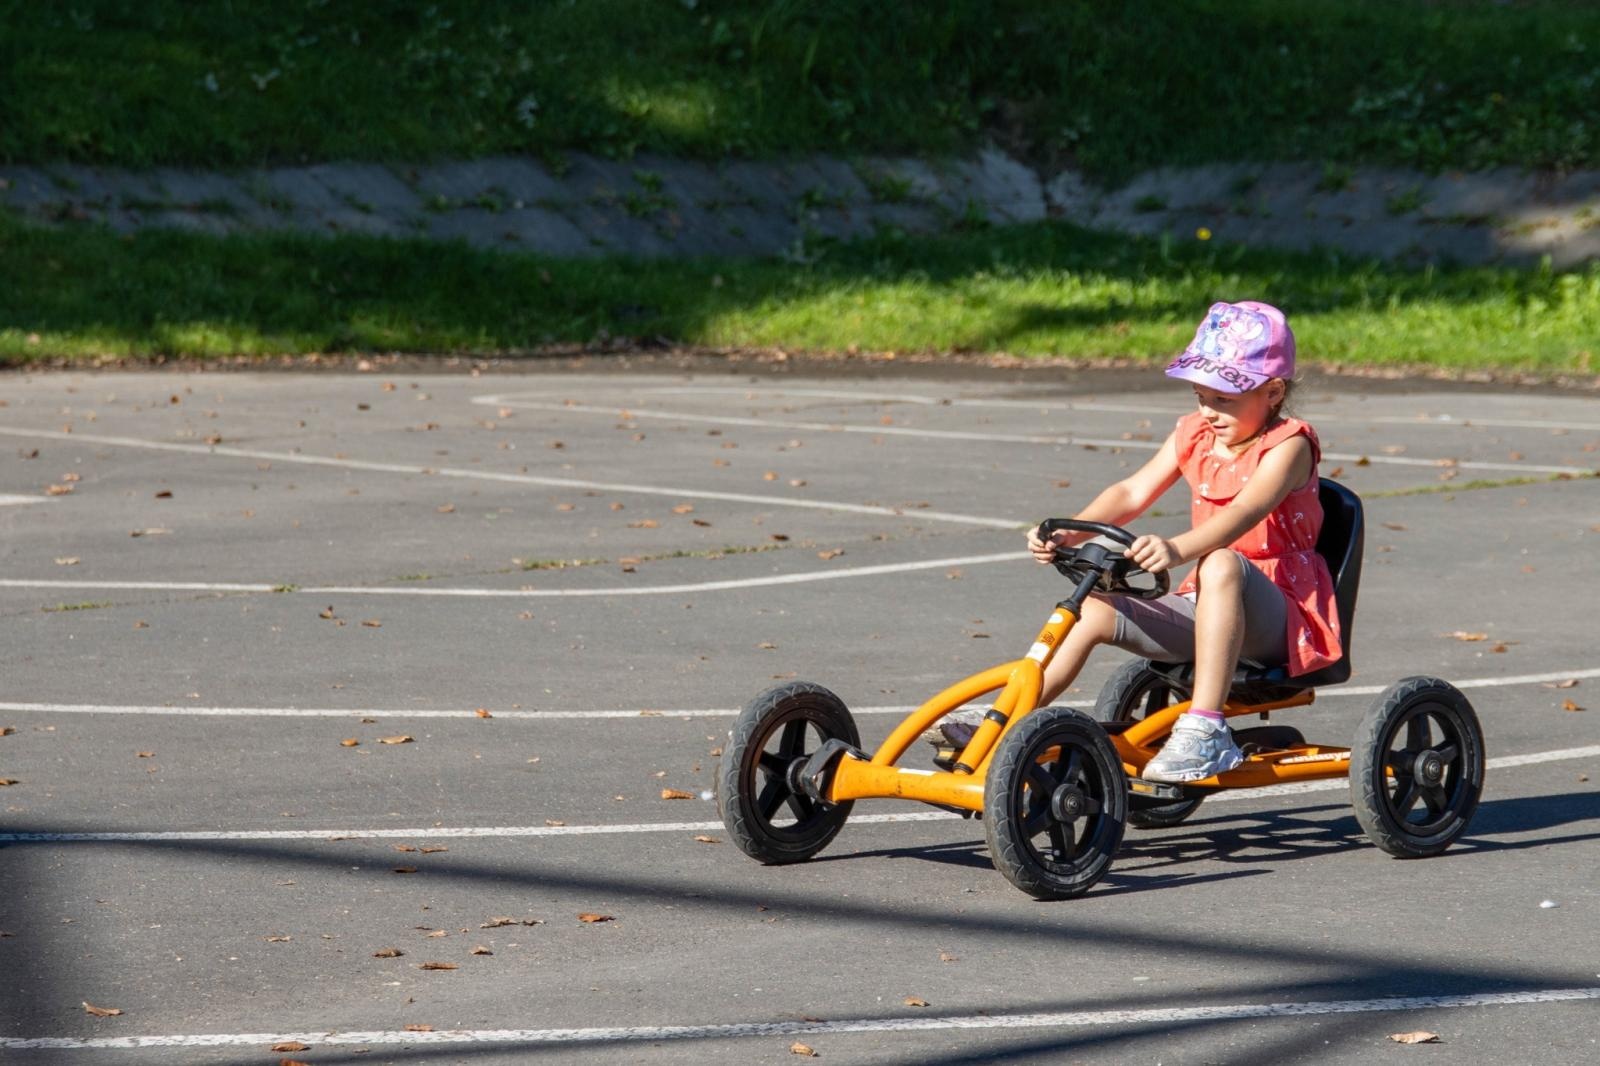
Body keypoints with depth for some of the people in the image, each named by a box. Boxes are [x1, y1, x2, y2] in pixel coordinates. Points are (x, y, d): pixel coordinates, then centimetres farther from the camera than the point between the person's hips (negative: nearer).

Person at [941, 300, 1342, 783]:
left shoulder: (1287, 446, -13)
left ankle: (1205, 729, -43)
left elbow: (1244, 513, -32)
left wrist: (1177, 549, -50)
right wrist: (1070, 535, -21)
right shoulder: (1194, 435, 9)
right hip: (1207, 608, 7)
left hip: (1277, 614, -7)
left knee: (1222, 565, -39)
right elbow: (1133, 491, -2)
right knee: (1096, 607, -8)